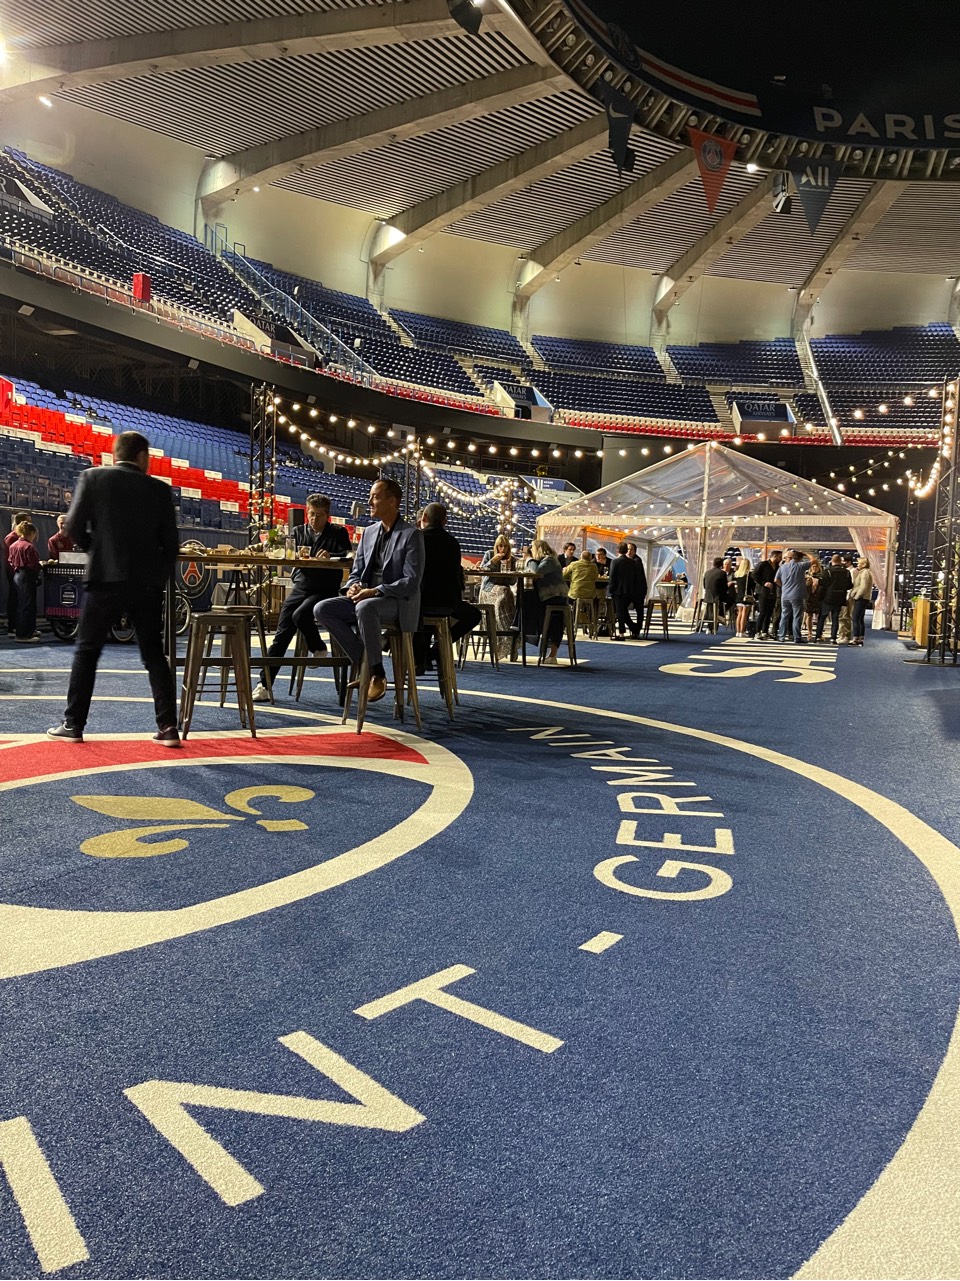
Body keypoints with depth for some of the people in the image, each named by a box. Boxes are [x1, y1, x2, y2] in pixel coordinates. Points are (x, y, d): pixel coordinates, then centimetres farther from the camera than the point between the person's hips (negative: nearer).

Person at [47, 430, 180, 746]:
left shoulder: (92, 477, 1)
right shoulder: (160, 489, 5)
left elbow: (74, 526, -3)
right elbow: (171, 543, 3)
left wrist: (94, 549, 16)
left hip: (106, 578, -1)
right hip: (148, 583, 2)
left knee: (86, 652, 10)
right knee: (154, 655, 9)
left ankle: (73, 725, 13)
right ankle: (168, 728, 5)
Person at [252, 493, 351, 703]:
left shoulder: (338, 532, 5)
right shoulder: (299, 531, 16)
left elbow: (347, 557, -9)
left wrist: (329, 556, -28)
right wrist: (300, 556, -13)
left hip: (324, 590, -4)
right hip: (300, 587, 4)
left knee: (300, 615, -31)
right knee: (281, 633, -5)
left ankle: (318, 649, -3)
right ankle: (264, 684, -2)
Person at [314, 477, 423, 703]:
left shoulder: (411, 534, -7)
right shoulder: (368, 532, 14)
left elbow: (412, 581, -15)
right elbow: (356, 571, 18)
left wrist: (375, 591, -23)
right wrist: (354, 585, -7)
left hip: (397, 601, -7)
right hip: (365, 598, 7)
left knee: (364, 607, -39)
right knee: (322, 609, -14)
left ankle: (377, 673, -23)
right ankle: (363, 665, -9)